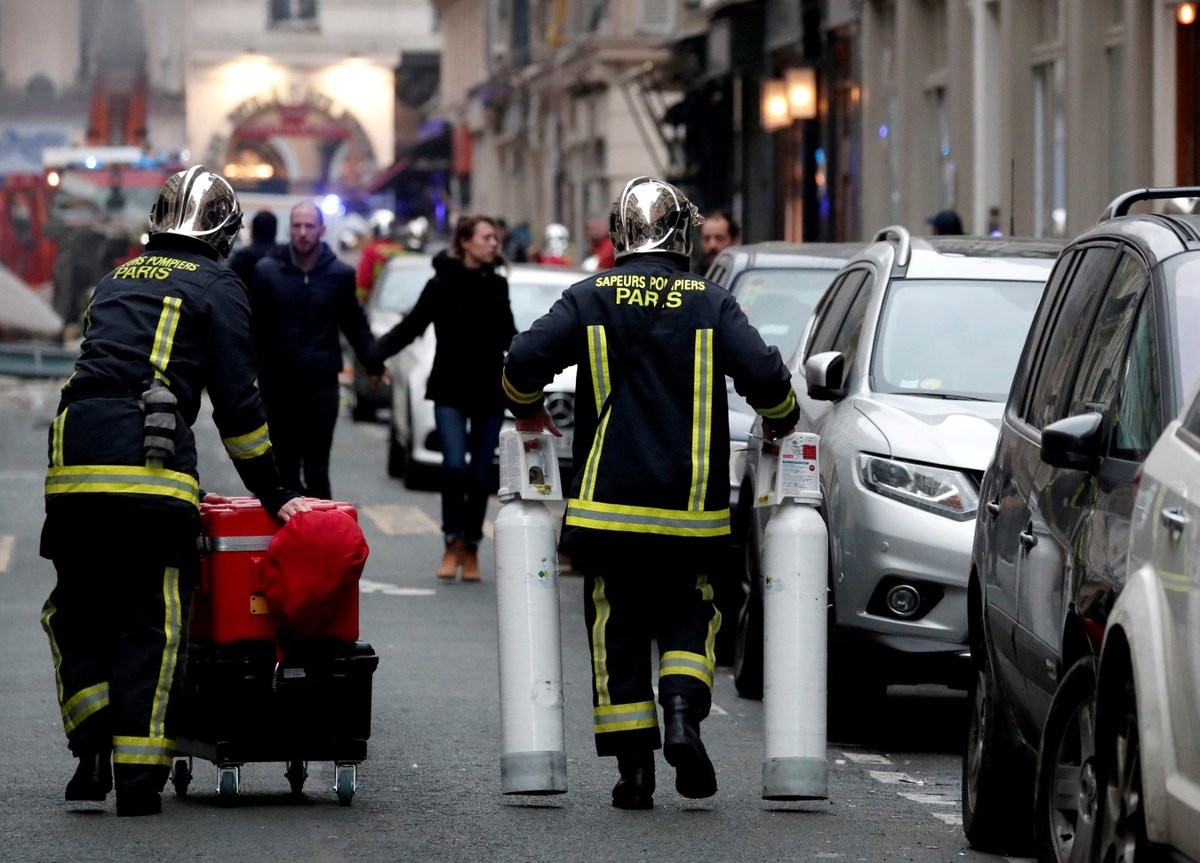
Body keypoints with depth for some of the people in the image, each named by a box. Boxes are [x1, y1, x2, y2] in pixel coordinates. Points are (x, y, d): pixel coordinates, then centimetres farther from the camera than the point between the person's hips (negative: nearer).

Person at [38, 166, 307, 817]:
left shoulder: (117, 279, 26)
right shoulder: (217, 286, 10)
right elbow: (236, 402, 5)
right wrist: (273, 497, 12)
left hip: (73, 458, 4)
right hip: (153, 467, -4)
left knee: (77, 608, 16)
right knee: (150, 620, 1)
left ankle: (94, 743, 0)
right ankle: (138, 779, -3)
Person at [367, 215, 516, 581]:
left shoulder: (497, 285, 8)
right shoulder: (442, 285, -6)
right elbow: (410, 327, -8)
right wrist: (374, 354, -20)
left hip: (490, 392, 4)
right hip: (450, 391, -4)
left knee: (480, 473, 3)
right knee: (455, 465, -17)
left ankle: (471, 550, 14)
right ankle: (453, 543, 0)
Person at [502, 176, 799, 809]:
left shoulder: (590, 299, 1)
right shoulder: (711, 304, -1)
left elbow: (525, 359, -7)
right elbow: (764, 374, -8)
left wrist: (527, 410, 14)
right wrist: (780, 421, 13)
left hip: (607, 502, 0)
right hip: (690, 507, 0)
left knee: (618, 628, 7)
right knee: (688, 612, 16)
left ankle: (634, 767, 2)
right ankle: (682, 711, -11)